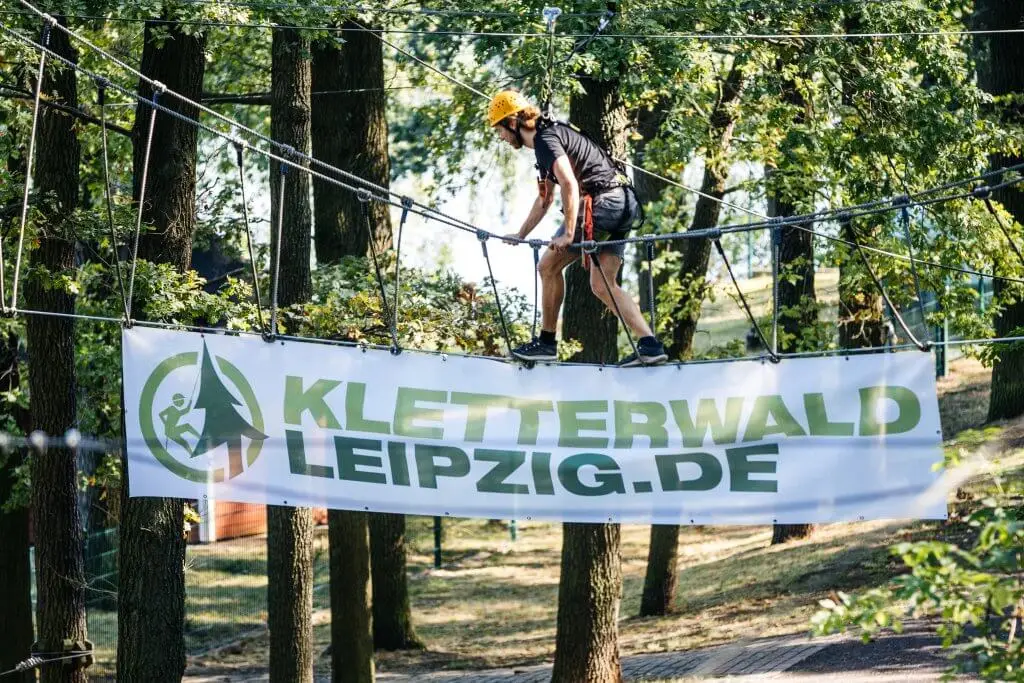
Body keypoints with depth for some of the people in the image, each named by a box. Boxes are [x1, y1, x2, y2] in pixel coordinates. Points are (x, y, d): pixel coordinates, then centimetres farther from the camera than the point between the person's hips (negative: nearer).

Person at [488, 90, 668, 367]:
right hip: (623, 206, 10)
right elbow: (545, 199, 37)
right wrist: (520, 235, 38)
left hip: (600, 202, -10)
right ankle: (650, 345, -6)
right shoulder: (548, 139, 26)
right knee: (603, 285, 7)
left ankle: (546, 342, 10)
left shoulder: (546, 140, -8)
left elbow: (569, 184, -22)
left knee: (548, 267, 3)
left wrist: (568, 234, -21)